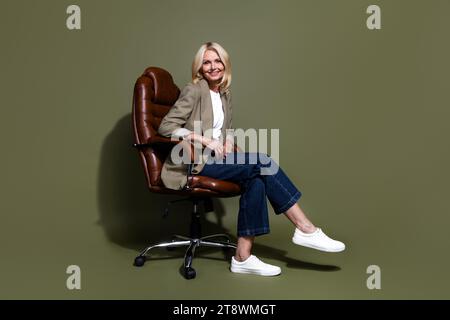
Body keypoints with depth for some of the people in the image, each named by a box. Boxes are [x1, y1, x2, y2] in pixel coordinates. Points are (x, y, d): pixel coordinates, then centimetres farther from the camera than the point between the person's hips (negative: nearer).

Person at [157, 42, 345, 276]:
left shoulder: (225, 94, 16)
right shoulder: (194, 91, -6)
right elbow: (165, 127, -12)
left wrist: (228, 141, 1)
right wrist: (204, 139, -20)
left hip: (214, 159, 7)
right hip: (194, 163, -7)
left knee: (255, 182, -24)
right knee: (262, 161, -23)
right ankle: (305, 229, -17)